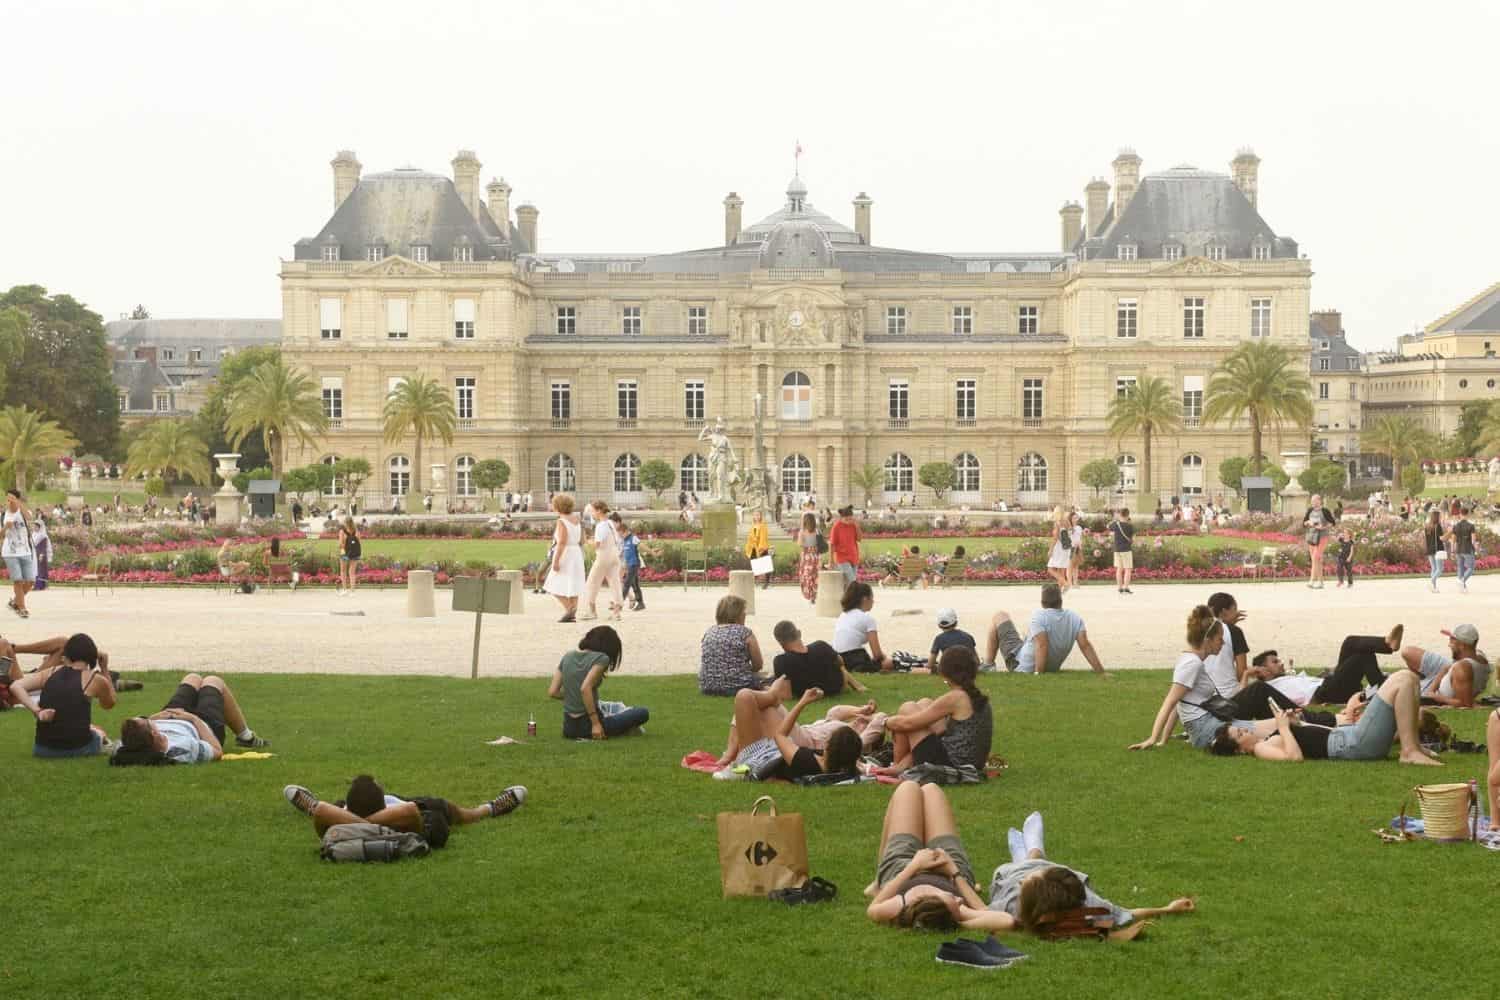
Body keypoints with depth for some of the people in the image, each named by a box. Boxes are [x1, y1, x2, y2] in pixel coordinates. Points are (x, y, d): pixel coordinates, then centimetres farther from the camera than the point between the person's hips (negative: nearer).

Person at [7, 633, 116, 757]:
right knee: (99, 733, 36)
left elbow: (15, 686, -3)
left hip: (43, 749, 2)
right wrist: (104, 667, 21)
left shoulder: (51, 672, 9)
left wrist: (37, 712, -10)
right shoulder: (96, 679, 0)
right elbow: (109, 704, 21)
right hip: (79, 749, -2)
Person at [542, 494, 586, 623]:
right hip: (577, 555, 8)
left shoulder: (562, 521, -15)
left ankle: (569, 609, -17)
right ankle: (572, 615, 7)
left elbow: (562, 543, -22)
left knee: (555, 587, -1)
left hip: (564, 556, -8)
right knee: (572, 587, 10)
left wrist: (556, 560, -22)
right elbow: (582, 541, 13)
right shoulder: (576, 520, 9)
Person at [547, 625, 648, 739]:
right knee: (642, 713, 9)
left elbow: (552, 692, 3)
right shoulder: (601, 658, -11)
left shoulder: (568, 656, 6)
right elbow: (585, 689, -26)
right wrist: (596, 723, -23)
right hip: (587, 725, -6)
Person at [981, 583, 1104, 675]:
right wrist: (1101, 672, -17)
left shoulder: (1038, 616, -27)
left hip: (1020, 665, -6)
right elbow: (1085, 645, -19)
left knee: (999, 617, 11)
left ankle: (988, 665, 16)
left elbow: (1042, 646, -36)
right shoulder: (1075, 618, -13)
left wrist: (1038, 673, -34)